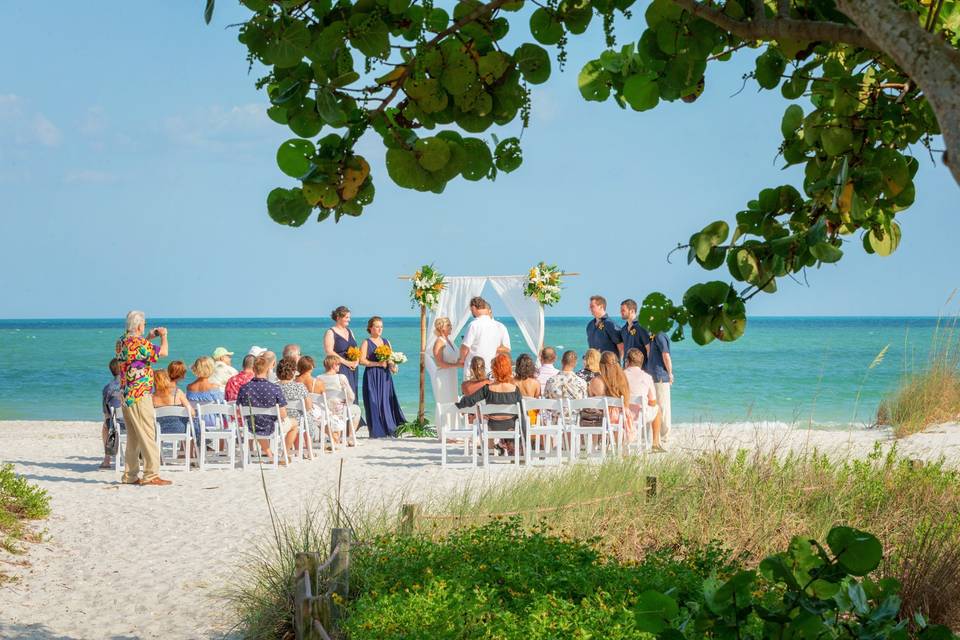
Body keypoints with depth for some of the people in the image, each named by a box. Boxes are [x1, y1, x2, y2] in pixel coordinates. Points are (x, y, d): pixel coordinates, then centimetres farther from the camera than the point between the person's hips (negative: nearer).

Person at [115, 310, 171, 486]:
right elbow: (163, 352, -15)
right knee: (148, 436, -6)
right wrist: (163, 335, 2)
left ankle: (130, 475, 16)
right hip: (140, 396, -9)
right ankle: (151, 475, -7)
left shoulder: (121, 342, 10)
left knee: (133, 438, 14)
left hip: (125, 397, 9)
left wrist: (149, 337, 24)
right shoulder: (139, 343, -17)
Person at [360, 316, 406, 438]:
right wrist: (377, 363, -17)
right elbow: (362, 360, -10)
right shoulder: (367, 343, -1)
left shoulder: (386, 342, 15)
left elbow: (391, 359, 17)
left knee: (387, 400, 0)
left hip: (385, 375, 5)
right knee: (374, 402, -6)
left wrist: (392, 365, -5)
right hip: (372, 376, -5)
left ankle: (389, 429, 1)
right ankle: (376, 431, -4)